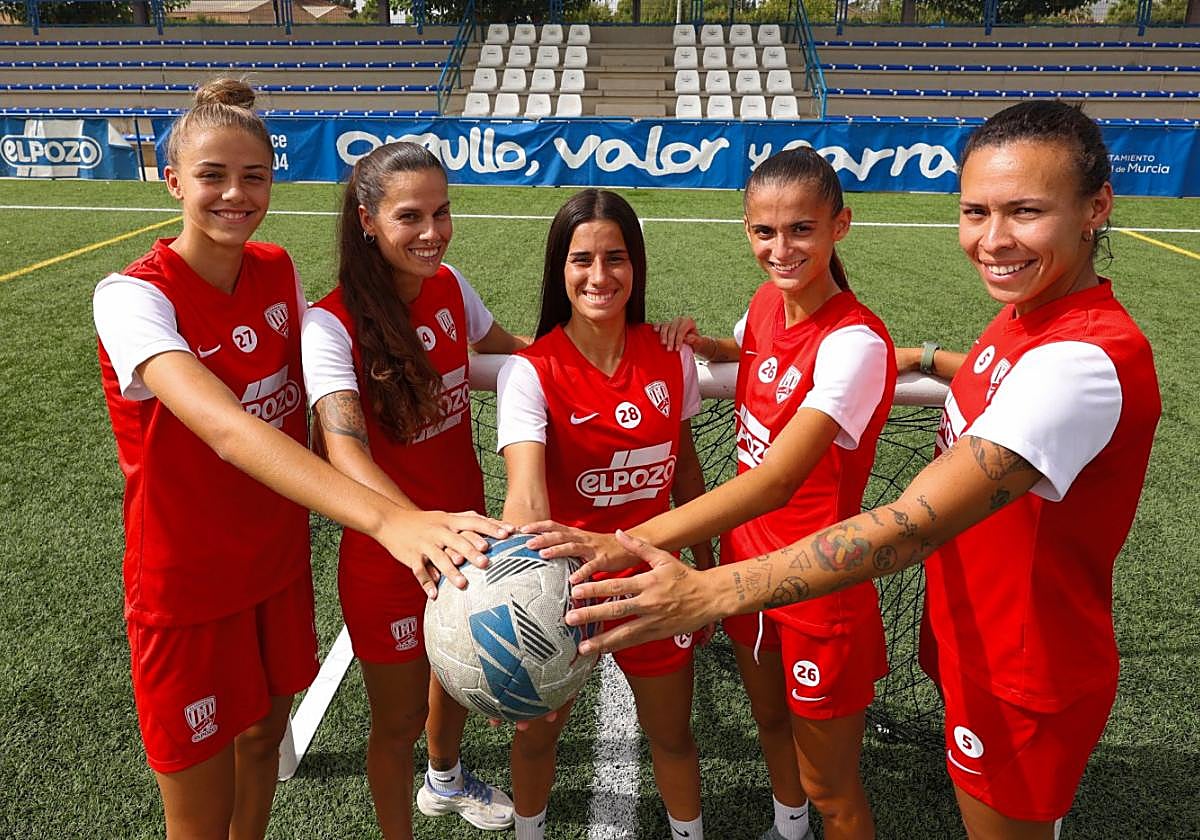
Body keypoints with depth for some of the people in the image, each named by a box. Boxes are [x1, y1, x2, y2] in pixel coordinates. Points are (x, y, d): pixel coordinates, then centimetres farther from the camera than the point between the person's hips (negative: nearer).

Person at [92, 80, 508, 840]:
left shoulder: (279, 270, -3)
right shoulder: (133, 295, -23)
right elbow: (226, 428, -41)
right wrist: (384, 517, -56)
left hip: (278, 561, 5)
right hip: (189, 585, -5)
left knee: (264, 735, 25)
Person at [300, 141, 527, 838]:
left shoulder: (450, 287, -5)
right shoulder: (333, 324, -23)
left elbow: (516, 353, 12)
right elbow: (345, 451, -37)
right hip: (388, 551, -6)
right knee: (401, 715, 13)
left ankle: (446, 781, 59)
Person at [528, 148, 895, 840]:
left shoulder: (856, 341, -28)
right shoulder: (767, 302, -3)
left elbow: (777, 478, -40)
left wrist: (627, 543, -49)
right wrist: (699, 342, 0)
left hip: (819, 587, -7)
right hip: (747, 559, 8)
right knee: (769, 719, 30)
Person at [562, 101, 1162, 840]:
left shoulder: (1087, 361, -34)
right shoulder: (1030, 310, -5)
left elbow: (912, 527, -42)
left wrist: (708, 594, -44)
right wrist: (930, 358, 22)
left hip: (1024, 678, -8)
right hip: (971, 638, 8)